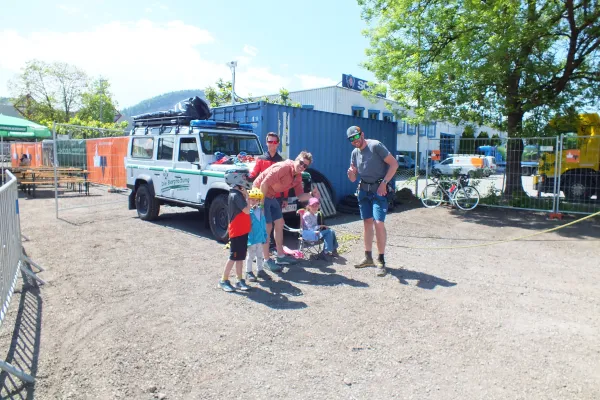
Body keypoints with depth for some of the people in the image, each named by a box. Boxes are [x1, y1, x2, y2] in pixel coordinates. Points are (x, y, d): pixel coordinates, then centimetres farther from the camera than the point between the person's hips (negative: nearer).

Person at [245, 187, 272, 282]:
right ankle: (248, 272, 19)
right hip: (251, 238, -7)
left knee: (260, 255, 18)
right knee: (250, 255, 5)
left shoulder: (261, 210, 5)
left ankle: (260, 270, 33)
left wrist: (265, 235, 13)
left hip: (260, 238, 7)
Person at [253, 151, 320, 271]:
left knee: (279, 223, 11)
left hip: (271, 196, 9)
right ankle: (267, 260, 4)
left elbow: (300, 196, 2)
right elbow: (264, 184, -27)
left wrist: (312, 194, -17)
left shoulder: (298, 177, 3)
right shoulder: (284, 167, -24)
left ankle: (280, 256, 21)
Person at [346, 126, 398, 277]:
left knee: (379, 223, -15)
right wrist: (351, 173, -12)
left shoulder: (375, 145, -12)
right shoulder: (354, 153, 8)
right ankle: (368, 257, 20)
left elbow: (394, 164, -14)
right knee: (367, 222, 10)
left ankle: (381, 260, -5)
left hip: (379, 189, -6)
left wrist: (384, 183, -20)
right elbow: (353, 179, 11)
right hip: (364, 190, 7)